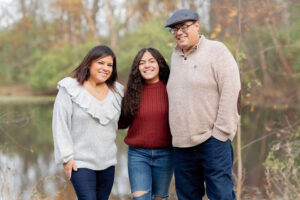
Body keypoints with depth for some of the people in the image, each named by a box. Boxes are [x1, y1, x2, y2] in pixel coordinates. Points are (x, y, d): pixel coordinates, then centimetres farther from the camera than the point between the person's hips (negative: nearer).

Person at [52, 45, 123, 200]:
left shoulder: (116, 91, 8)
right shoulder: (70, 89, -6)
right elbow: (60, 124, -8)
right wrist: (66, 157, -12)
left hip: (108, 162, 5)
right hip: (81, 163, -5)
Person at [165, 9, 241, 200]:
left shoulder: (216, 51, -4)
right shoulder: (176, 57, 15)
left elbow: (232, 94, -11)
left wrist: (221, 133, -14)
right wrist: (177, 135, 13)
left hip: (212, 141, -6)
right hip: (182, 144, 6)